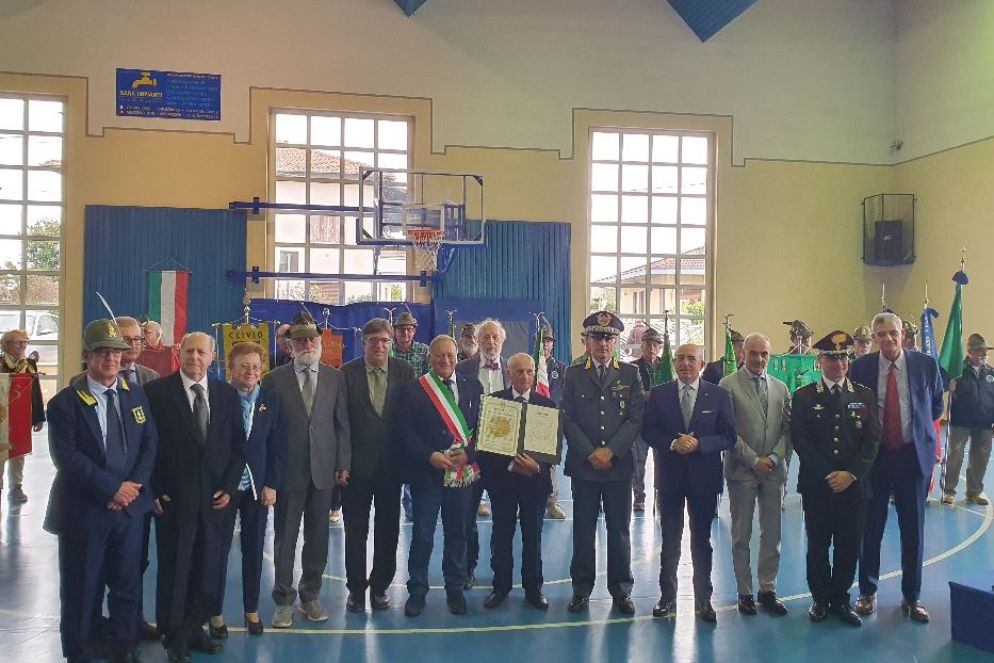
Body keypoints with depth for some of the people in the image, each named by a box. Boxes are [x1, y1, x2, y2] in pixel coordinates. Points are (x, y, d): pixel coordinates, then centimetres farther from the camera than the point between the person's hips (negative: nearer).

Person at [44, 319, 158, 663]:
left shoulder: (136, 394, 7)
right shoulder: (65, 402, -6)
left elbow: (150, 442, 4)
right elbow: (67, 457, -15)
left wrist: (133, 486, -10)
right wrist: (113, 489, -19)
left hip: (129, 505, 4)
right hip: (83, 510, -3)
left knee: (127, 583, 12)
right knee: (80, 588, 8)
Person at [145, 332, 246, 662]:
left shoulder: (227, 394, 7)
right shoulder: (157, 391, -4)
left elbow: (238, 445, 9)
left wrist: (228, 487, 0)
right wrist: (154, 490, -7)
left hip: (214, 498, 3)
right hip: (173, 498, -3)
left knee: (206, 569, 9)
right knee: (174, 569, 6)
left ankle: (195, 627, 24)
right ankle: (174, 635, 21)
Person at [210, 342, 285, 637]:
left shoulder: (271, 400, 3)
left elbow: (277, 445, 3)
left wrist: (272, 485, -3)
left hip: (257, 486, 2)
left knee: (254, 549, 10)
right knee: (219, 549, 5)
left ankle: (251, 609, 23)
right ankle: (216, 612, 18)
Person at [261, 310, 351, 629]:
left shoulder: (335, 377, 5)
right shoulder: (274, 379, 0)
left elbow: (342, 424, 5)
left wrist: (343, 465, 0)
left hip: (323, 470, 2)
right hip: (288, 470, -1)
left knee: (318, 538, 9)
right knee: (285, 538, 5)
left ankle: (310, 596, 23)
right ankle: (284, 601, 16)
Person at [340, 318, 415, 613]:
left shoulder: (404, 371, -1)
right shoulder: (347, 373, -5)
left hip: (391, 463, 2)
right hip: (357, 463, -1)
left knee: (388, 529, 11)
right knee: (355, 530, 9)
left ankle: (379, 587, 26)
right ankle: (356, 588, 22)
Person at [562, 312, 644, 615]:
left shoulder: (630, 374, 5)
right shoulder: (573, 374, 5)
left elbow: (635, 418, -2)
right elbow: (568, 419, 0)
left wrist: (610, 451, -11)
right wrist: (590, 453, -10)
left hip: (619, 464, 0)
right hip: (583, 464, 0)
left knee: (620, 530, 7)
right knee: (583, 529, 6)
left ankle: (621, 590, 18)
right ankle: (581, 589, 17)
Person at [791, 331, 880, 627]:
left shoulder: (865, 395, 7)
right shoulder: (803, 397, 1)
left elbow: (872, 439, 1)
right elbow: (800, 440, -4)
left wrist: (851, 474, -10)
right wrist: (828, 475, -11)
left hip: (854, 485, 1)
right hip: (816, 486, -1)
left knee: (849, 547, 7)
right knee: (818, 545, 8)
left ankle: (840, 599, 22)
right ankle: (820, 599, 22)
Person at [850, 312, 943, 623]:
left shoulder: (926, 364, -3)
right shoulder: (861, 367, -5)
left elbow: (936, 406, 13)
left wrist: (918, 428, 10)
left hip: (914, 455, 0)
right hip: (873, 455, 0)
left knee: (913, 529, 8)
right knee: (871, 527, 8)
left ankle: (911, 597, 23)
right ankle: (867, 592, 24)